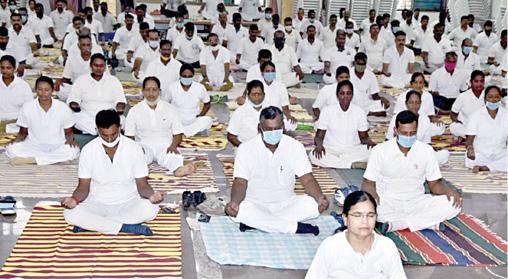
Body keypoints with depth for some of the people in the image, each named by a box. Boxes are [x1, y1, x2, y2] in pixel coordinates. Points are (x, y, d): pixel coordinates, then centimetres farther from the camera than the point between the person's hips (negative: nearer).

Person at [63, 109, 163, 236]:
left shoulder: (134, 148, -10)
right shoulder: (88, 150, -8)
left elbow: (142, 184, -7)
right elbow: (84, 186, -4)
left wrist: (151, 195, -31)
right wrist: (75, 199, -27)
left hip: (128, 204, 0)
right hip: (97, 205, 0)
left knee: (151, 209, -32)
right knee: (70, 214, -29)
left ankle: (91, 223, -20)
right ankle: (126, 227, -22)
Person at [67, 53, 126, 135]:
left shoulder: (114, 80, 11)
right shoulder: (81, 80, 12)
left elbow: (120, 100, 5)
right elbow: (72, 99, 7)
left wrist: (120, 108, -19)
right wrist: (74, 105, -17)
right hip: (87, 117, 0)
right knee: (76, 117, -33)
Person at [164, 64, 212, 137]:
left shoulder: (200, 87, -5)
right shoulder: (172, 87, -6)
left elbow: (207, 104, 9)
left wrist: (200, 116, -5)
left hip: (194, 122, 2)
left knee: (208, 120, -29)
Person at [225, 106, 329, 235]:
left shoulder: (295, 146, -4)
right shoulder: (246, 149, -9)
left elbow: (307, 179, -8)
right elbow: (241, 182, -14)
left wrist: (320, 198, -29)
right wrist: (234, 202, -37)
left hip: (286, 204, 2)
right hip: (256, 205, -2)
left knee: (314, 205, -26)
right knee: (238, 210, -35)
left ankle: (255, 223, -23)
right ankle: (296, 227, -26)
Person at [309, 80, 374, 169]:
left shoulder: (359, 112, 4)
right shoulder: (327, 111, -1)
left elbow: (363, 137, 9)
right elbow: (319, 136, 0)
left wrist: (369, 142, -16)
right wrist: (319, 145, -24)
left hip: (352, 151, 1)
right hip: (330, 151, -1)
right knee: (314, 155, -34)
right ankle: (354, 164, -27)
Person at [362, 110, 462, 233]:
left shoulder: (426, 150, 0)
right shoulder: (379, 151, -6)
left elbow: (434, 184, 7)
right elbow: (368, 183, -3)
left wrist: (447, 190, -17)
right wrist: (373, 196, -27)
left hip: (416, 203, 2)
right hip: (387, 203, -2)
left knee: (453, 204, -22)